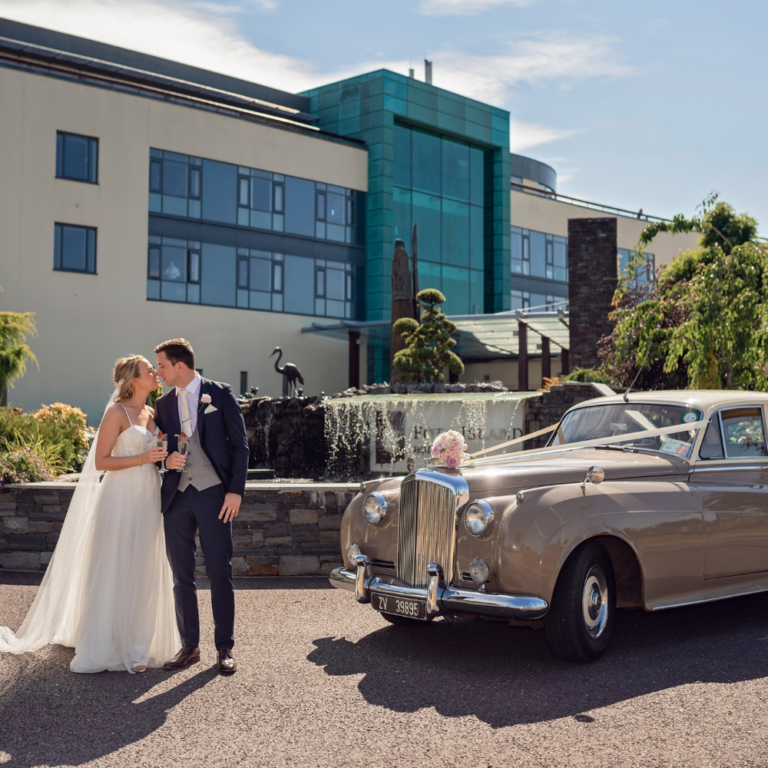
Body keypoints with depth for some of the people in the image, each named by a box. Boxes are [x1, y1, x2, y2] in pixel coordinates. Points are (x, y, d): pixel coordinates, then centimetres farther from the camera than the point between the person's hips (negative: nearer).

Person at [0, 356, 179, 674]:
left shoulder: (151, 415, 13)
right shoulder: (117, 412, -8)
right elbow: (100, 462, -12)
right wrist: (142, 459, -19)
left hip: (148, 502, 7)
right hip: (121, 500, -7)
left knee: (143, 575, 8)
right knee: (113, 572, -2)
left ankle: (135, 647, 16)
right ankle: (105, 649, 6)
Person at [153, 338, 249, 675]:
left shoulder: (220, 394, -1)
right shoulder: (163, 404, 12)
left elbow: (240, 445, -2)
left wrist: (235, 491, -10)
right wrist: (166, 459, -5)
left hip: (213, 494, -4)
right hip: (176, 496, 4)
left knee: (220, 573, -1)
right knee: (181, 575, 7)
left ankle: (225, 648, 9)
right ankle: (189, 645, 18)